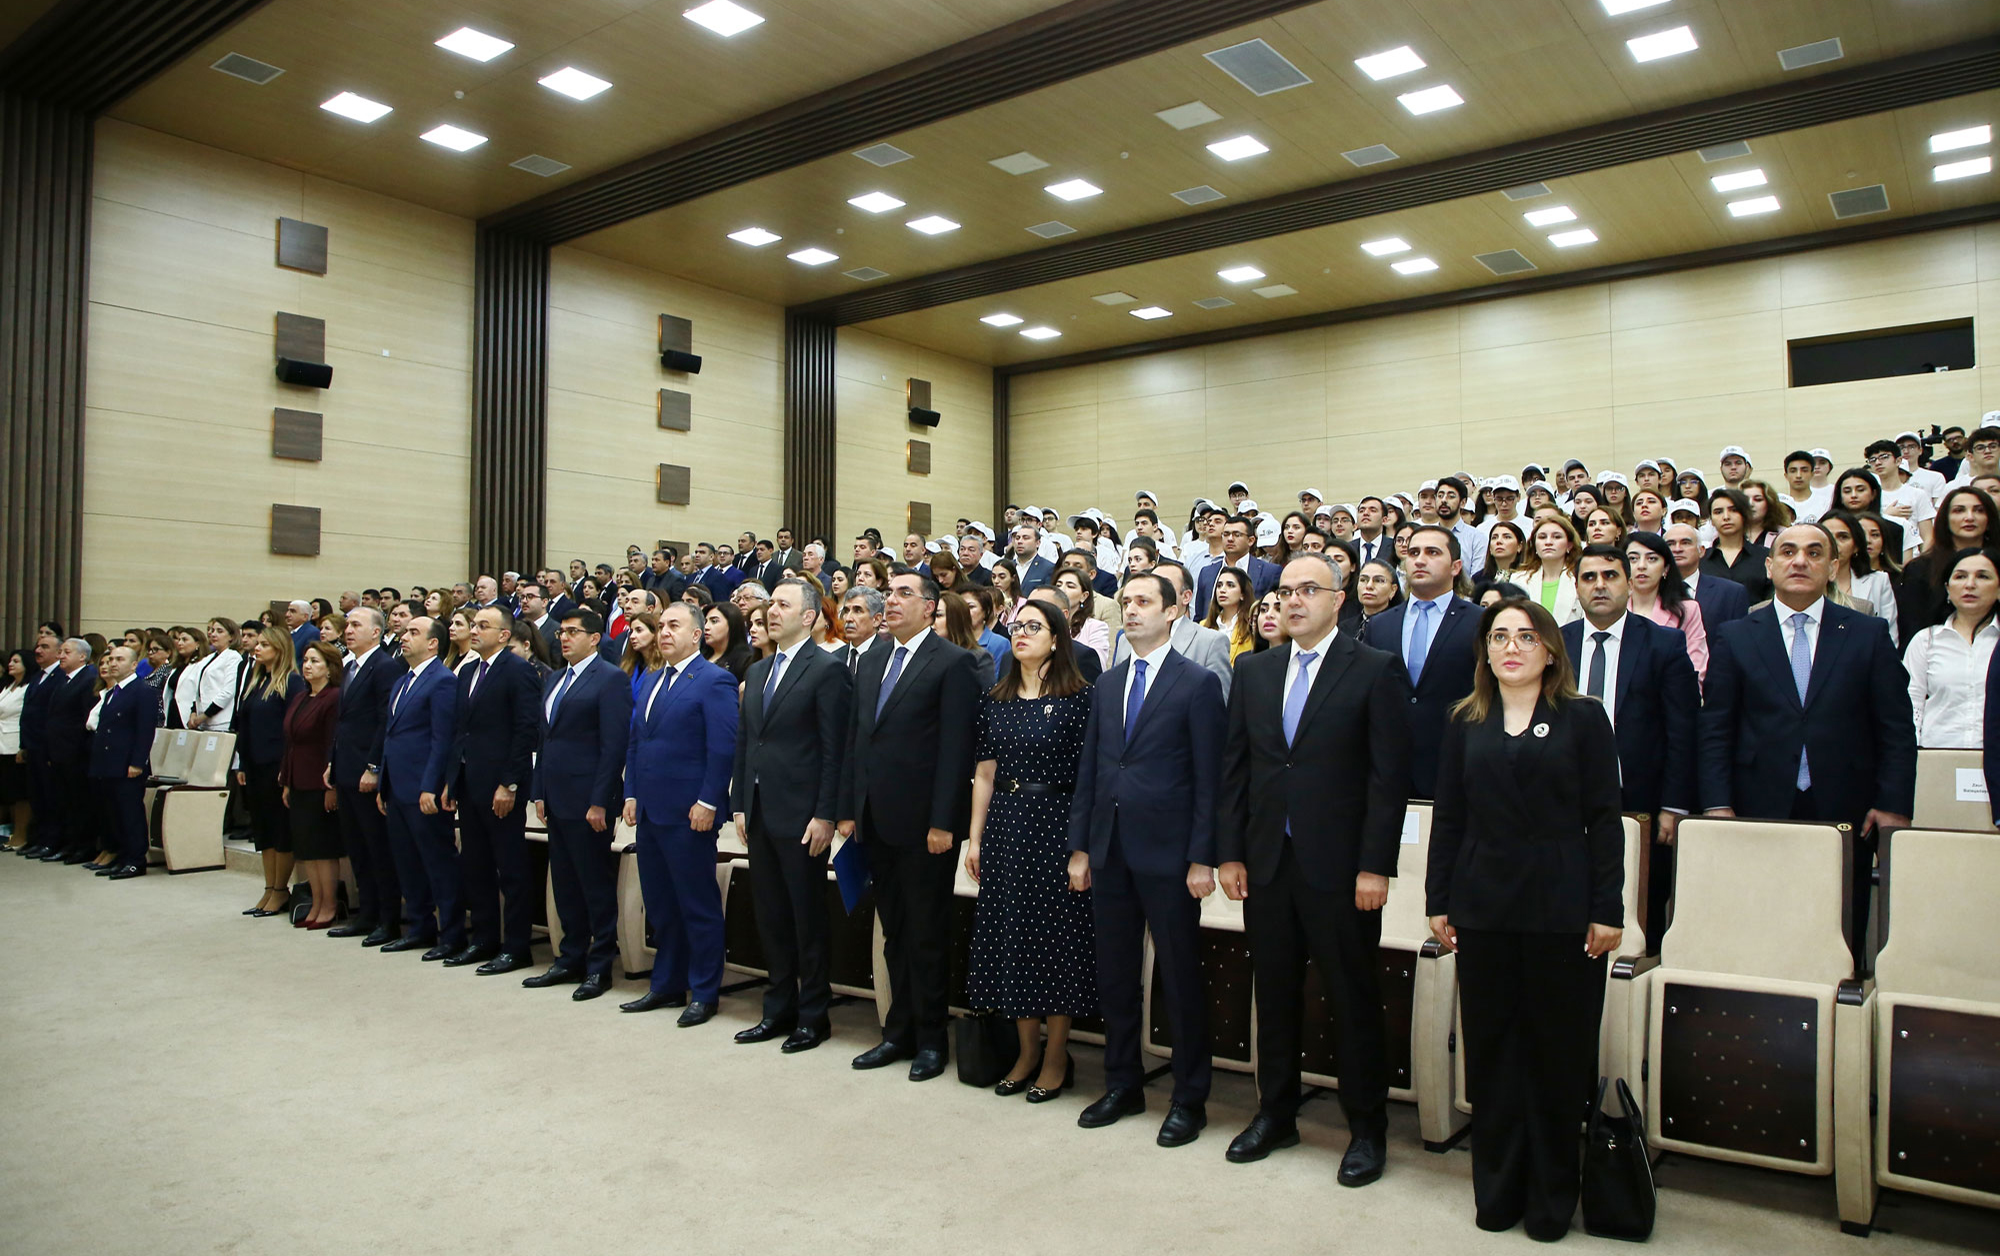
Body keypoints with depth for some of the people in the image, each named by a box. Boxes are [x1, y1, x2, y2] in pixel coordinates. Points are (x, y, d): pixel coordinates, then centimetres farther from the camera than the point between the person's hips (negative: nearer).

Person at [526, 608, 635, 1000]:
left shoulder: (610, 679, -9)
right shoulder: (556, 679, 17)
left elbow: (614, 744, -14)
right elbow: (547, 739, 19)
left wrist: (600, 802, -17)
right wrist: (540, 792, 13)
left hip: (588, 800, -8)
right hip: (557, 799, 8)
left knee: (597, 883, 1)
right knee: (565, 883, 13)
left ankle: (599, 967, 9)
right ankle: (571, 959, 24)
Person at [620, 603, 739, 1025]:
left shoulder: (714, 680, -9)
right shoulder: (648, 680, 16)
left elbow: (722, 748, -15)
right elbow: (635, 741, 19)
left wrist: (707, 803, -18)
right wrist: (632, 793, 12)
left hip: (688, 813, -8)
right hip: (650, 810, 8)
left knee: (698, 905, 2)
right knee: (659, 904, 15)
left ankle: (704, 993, 12)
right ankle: (666, 984, 27)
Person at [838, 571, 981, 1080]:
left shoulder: (954, 663, -8)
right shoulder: (871, 661, 14)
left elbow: (956, 748, -13)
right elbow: (855, 738, 15)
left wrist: (943, 822, -17)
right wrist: (848, 808, 10)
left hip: (923, 821, -6)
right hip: (877, 820, 7)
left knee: (927, 933, 5)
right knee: (894, 932, 15)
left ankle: (930, 1038, 19)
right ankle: (899, 1032, 26)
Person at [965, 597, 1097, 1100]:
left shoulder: (1079, 697, -7)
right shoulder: (995, 700, 8)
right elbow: (985, 773, 9)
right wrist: (975, 838, 5)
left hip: (1057, 825, -5)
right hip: (1005, 826, 5)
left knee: (1057, 933, 3)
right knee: (1011, 933, 9)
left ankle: (1057, 1056, 18)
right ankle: (1027, 1050, 24)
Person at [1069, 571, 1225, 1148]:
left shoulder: (1198, 683, -5)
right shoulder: (1106, 684, 12)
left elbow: (1208, 778, -8)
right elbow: (1088, 770, 12)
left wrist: (1201, 859, -12)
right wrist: (1080, 846, 8)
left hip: (1167, 853, -5)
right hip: (1110, 851, 6)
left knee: (1181, 978, 5)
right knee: (1113, 975, 13)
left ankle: (1189, 1099, 19)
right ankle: (1122, 1084, 29)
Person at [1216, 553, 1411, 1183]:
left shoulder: (1377, 670, -4)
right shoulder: (1254, 671, 10)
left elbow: (1390, 775, -8)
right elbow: (1234, 768, 10)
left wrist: (1375, 866, -13)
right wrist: (1229, 852, 4)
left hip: (1340, 866, -4)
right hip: (1267, 864, 4)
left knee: (1354, 1000, 7)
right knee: (1274, 994, 14)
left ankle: (1367, 1128, 23)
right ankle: (1276, 1114, 30)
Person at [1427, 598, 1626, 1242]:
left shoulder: (1583, 718, 1)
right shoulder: (1466, 722, 8)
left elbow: (1604, 819, -1)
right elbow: (1447, 816, 8)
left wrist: (1607, 910, -6)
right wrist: (1438, 900, 5)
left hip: (1561, 909, -2)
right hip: (1483, 906, 3)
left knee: (1558, 1053, 6)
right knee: (1490, 1050, 9)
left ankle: (1552, 1196, 22)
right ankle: (1497, 1189, 23)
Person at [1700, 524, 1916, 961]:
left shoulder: (1869, 634, 8)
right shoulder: (1733, 638, 7)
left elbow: (1897, 729, 5)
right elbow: (1715, 731, 3)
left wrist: (1893, 806, -4)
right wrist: (1717, 805, -6)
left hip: (1846, 814, 1)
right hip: (1760, 810, 0)